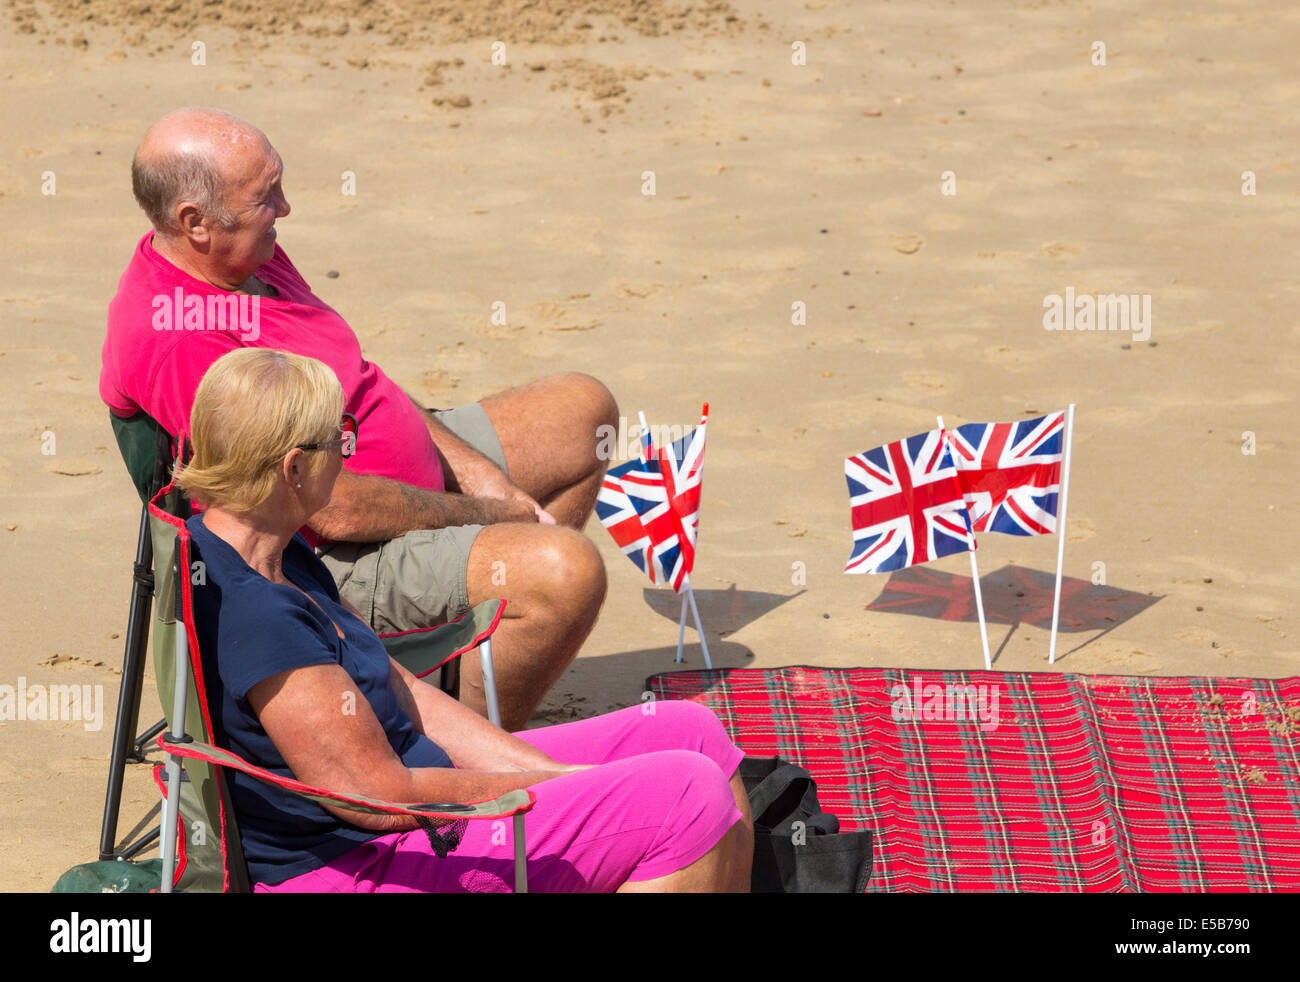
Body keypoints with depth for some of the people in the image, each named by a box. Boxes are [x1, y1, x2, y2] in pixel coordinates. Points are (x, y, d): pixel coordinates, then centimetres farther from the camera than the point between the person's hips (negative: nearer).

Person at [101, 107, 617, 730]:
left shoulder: (245, 255, 2)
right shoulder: (176, 341, -30)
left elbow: (358, 385, 15)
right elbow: (333, 508, -28)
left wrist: (470, 468, 3)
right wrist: (484, 514, -15)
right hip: (332, 559, -11)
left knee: (584, 409, 20)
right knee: (567, 569, -30)